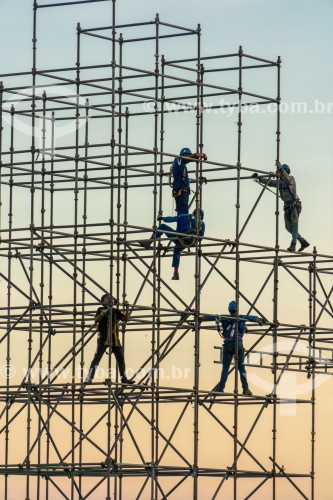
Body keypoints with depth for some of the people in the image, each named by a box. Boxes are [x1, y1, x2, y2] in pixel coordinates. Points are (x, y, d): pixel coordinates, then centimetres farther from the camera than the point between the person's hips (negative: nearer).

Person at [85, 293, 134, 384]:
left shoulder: (116, 311, 13)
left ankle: (124, 378, 12)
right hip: (103, 338, -4)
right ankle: (89, 378, -14)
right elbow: (96, 321, -7)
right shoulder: (101, 310, 5)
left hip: (114, 339, 4)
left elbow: (126, 319, 6)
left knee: (121, 358, 5)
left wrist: (127, 308, -3)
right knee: (97, 358, -11)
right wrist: (103, 313, -22)